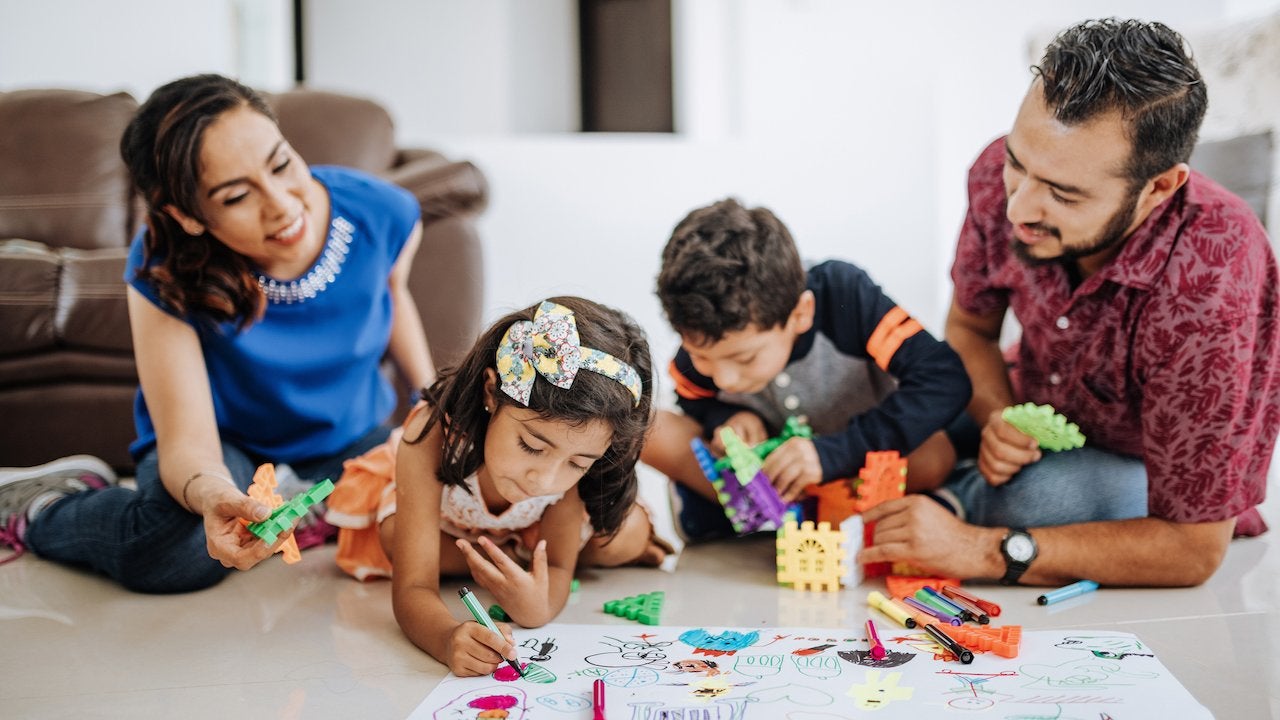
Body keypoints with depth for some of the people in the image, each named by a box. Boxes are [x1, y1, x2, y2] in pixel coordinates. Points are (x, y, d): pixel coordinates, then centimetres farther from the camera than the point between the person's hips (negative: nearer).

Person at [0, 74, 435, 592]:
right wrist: (211, 495, -56)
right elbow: (187, 441, -32)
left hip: (353, 438, 4)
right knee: (175, 553, -35)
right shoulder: (163, 273, -29)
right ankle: (43, 511, 2)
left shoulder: (380, 214, -22)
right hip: (225, 442, -4)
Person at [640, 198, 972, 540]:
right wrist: (727, 418, -24)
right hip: (761, 468, 2)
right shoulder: (706, 337, -21)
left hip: (854, 473, -1)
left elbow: (945, 379, -35)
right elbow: (693, 400, 1)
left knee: (934, 452, -35)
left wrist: (833, 451, -42)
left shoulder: (843, 294, -30)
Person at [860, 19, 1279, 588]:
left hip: (1165, 482, -5)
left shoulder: (1205, 286, -38)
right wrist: (998, 422, -22)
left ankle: (959, 499, -5)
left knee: (1042, 496, -35)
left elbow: (1193, 549, -32)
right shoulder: (1005, 174, -23)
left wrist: (987, 550, -37)